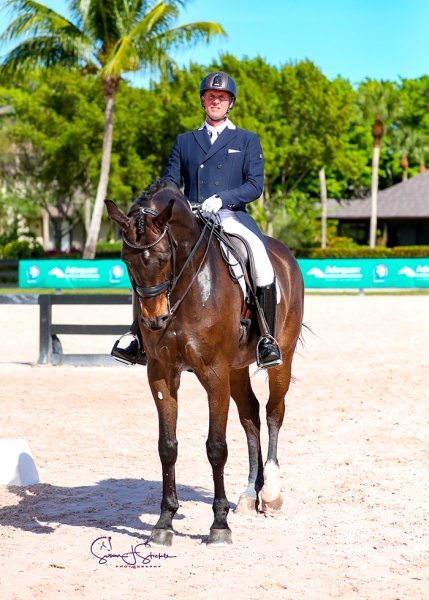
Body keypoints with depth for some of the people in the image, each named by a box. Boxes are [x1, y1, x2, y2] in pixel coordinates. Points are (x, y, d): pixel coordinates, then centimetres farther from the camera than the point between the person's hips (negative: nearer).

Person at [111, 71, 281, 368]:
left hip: (232, 217, -3)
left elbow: (255, 185, 1)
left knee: (260, 255, -32)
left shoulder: (248, 140, 12)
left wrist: (222, 199, -17)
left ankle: (268, 339, -23)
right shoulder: (184, 141, 20)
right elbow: (170, 183, 15)